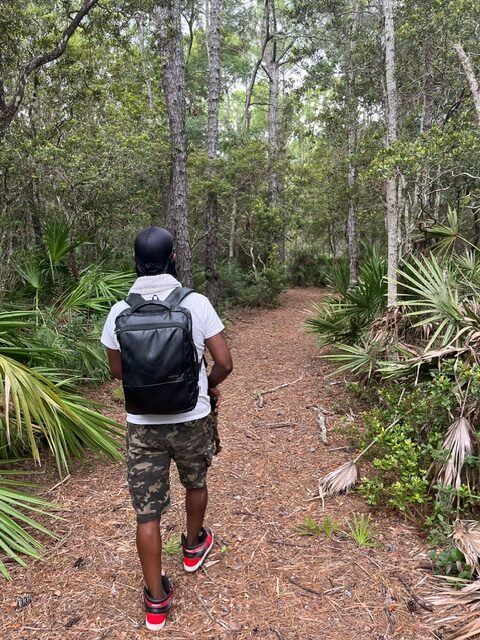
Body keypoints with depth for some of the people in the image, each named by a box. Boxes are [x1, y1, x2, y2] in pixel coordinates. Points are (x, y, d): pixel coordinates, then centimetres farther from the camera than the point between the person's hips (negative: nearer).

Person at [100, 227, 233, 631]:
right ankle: (194, 547, 51)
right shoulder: (197, 303, -14)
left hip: (143, 424, 0)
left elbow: (117, 370, 6)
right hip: (193, 418, 0)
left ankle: (157, 600, 23)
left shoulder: (120, 311, -8)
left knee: (147, 510, 12)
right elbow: (224, 364, -10)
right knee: (196, 483, 28)